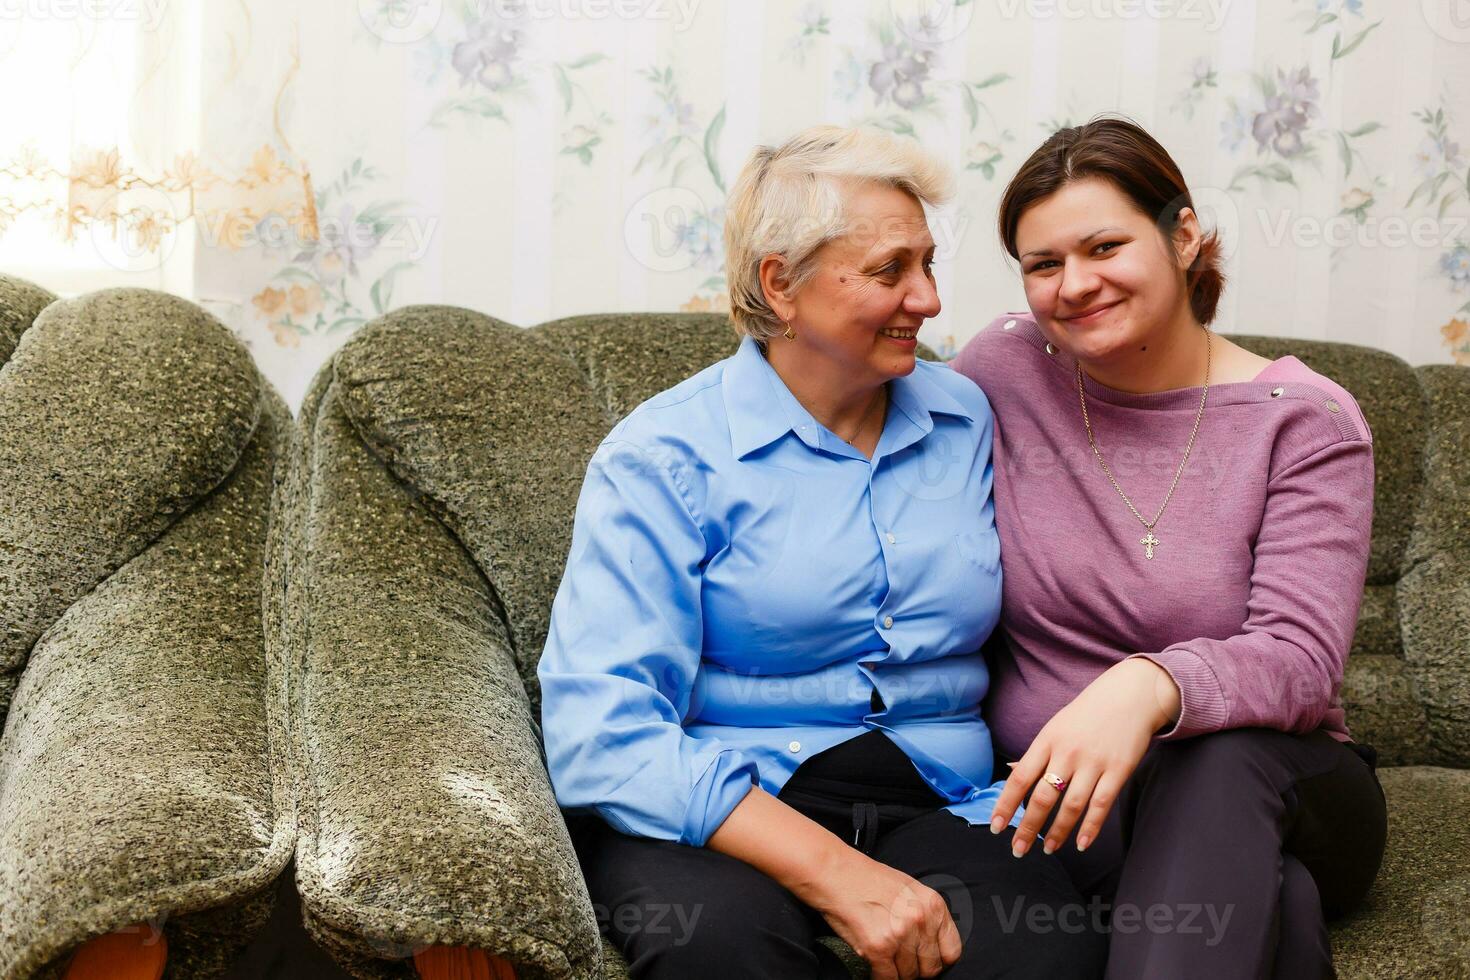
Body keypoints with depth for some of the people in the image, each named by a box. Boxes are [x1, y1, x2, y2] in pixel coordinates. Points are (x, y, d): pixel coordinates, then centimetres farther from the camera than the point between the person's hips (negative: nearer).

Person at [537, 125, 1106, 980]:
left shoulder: (967, 420, 14)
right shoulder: (662, 458, -2)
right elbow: (604, 733, -14)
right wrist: (834, 874, -23)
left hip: (936, 806, 3)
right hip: (721, 816, -3)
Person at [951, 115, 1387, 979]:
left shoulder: (1304, 420, -4)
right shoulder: (1003, 370, 1)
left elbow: (1299, 659, -17)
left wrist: (1150, 688, -39)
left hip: (1267, 783, 1)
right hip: (1051, 790, -1)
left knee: (1216, 754, -37)